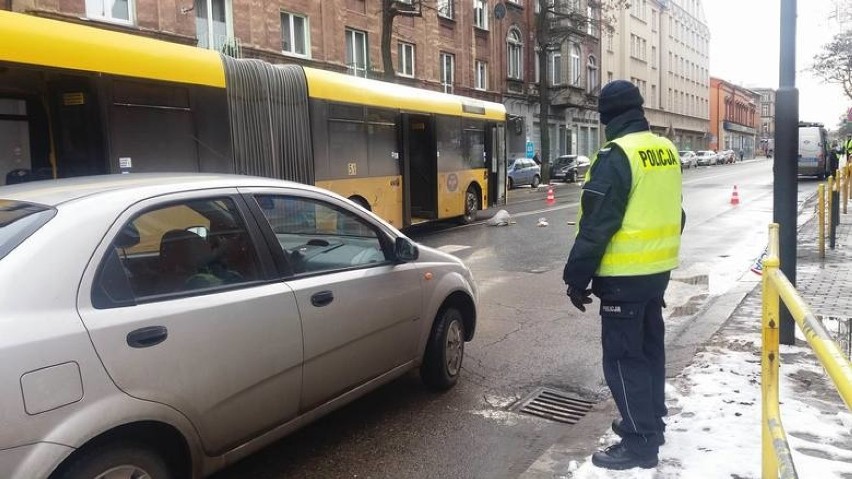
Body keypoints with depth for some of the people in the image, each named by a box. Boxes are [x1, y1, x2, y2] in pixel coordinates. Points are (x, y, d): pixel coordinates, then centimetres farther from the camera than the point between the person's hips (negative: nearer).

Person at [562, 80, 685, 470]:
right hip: (658, 270, 9)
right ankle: (651, 422, 34)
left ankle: (639, 443, 10)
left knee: (623, 356, 1)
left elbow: (596, 225, -20)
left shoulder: (616, 156, -18)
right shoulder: (666, 150, 8)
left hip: (625, 275, -8)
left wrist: (576, 278, -13)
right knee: (650, 347, 19)